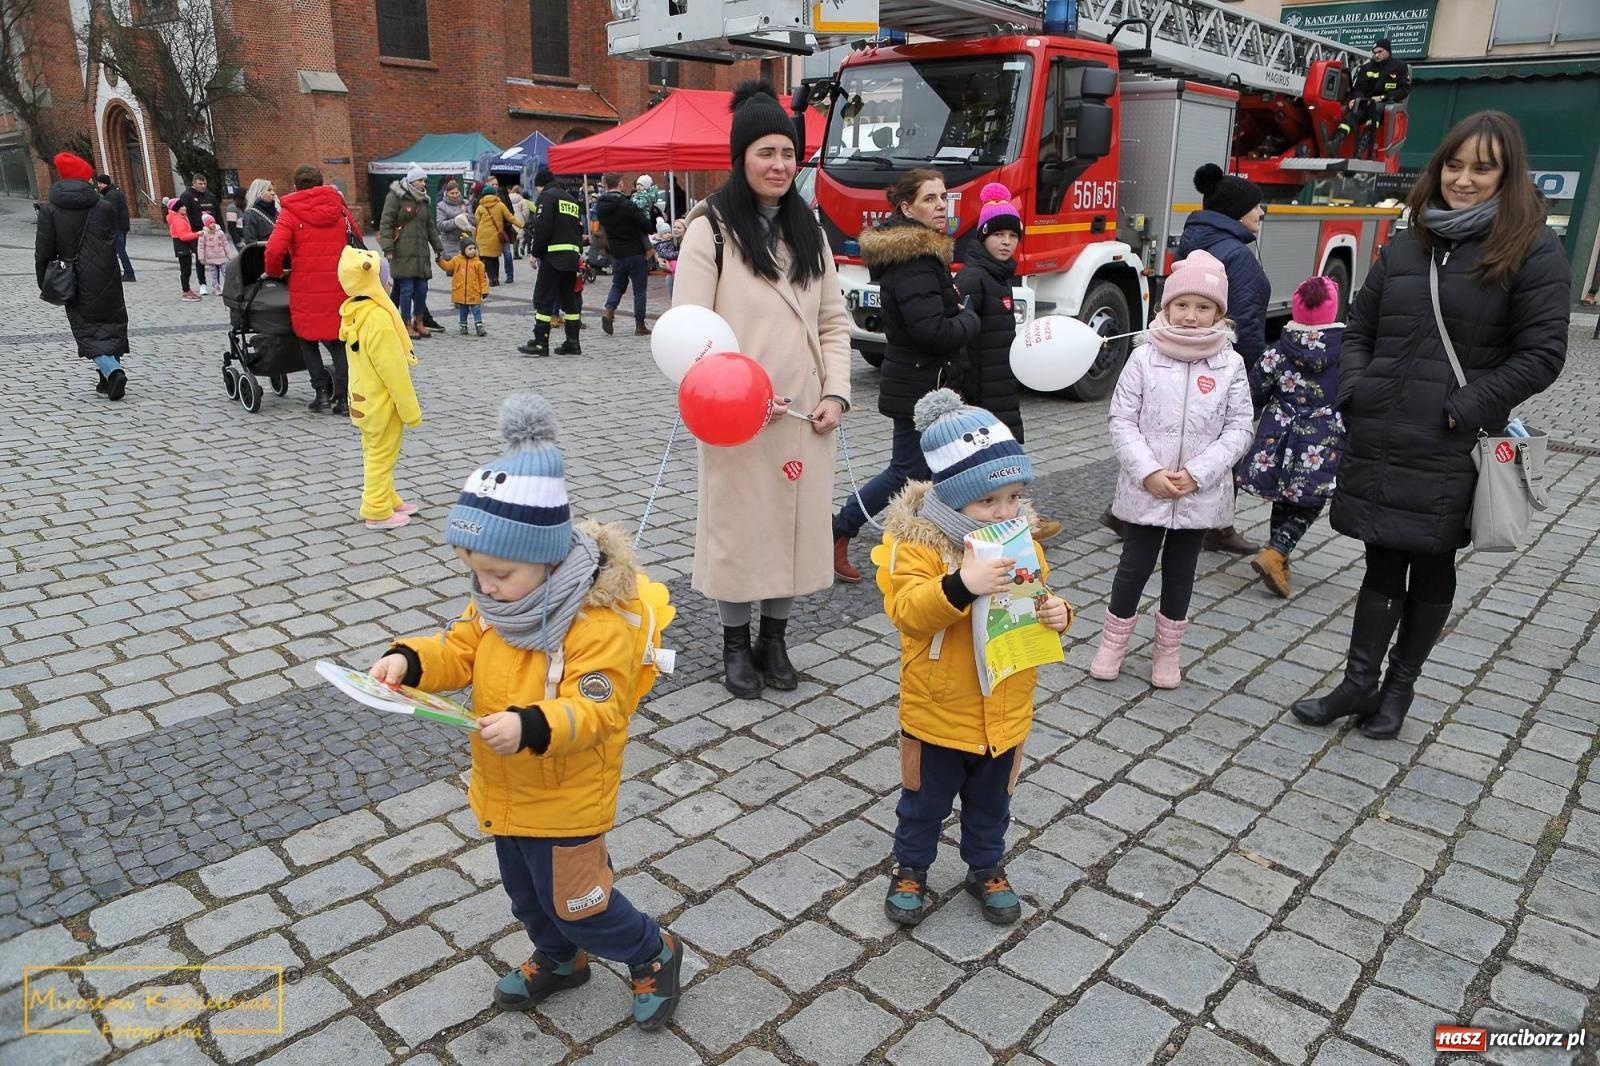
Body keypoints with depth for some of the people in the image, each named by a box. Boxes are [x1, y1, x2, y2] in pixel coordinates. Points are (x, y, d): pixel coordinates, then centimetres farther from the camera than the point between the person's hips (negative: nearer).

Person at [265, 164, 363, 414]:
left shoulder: (290, 212, -2)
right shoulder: (338, 207, 7)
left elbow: (274, 250, -12)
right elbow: (357, 240, 15)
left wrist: (274, 272, 7)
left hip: (307, 288, -2)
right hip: (339, 287, 2)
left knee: (307, 337, 16)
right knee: (338, 341, 10)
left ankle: (322, 390, 8)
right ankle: (343, 397, 3)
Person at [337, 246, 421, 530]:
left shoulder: (353, 312, 2)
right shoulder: (378, 318, -26)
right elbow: (394, 371, -24)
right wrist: (411, 410, -17)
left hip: (365, 399, 9)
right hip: (382, 402, -9)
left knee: (375, 452, 19)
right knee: (382, 455, 2)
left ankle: (388, 500, 32)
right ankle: (378, 512, 10)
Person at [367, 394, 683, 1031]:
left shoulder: (602, 621, -30)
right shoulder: (495, 603, -5)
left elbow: (595, 709, -33)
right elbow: (460, 650, 2)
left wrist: (531, 727, -49)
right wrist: (408, 660, -18)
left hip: (565, 798, -8)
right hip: (505, 788, 8)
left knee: (575, 903, 8)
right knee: (525, 892, 27)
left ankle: (653, 954, 33)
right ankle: (559, 960, 53)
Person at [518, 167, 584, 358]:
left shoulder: (547, 196, -4)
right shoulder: (572, 199, 21)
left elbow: (542, 227, -13)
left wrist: (536, 252, -5)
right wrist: (578, 251, 14)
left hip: (554, 255, -8)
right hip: (573, 255, 8)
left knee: (543, 298, -4)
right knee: (569, 298, 12)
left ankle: (540, 343, -6)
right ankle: (572, 343, 11)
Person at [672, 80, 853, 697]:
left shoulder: (807, 229, 13)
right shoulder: (711, 227, -4)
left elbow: (833, 321, 12)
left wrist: (836, 392, -1)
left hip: (804, 416, 5)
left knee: (795, 523, 10)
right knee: (738, 525, 5)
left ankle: (774, 638, 27)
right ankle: (736, 644, 23)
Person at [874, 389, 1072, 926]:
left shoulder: (1023, 544, -4)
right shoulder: (917, 544, -21)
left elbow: (1037, 607, 6)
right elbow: (908, 612, -32)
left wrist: (1056, 614, -17)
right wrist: (961, 586, -47)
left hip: (1005, 714, 4)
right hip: (937, 714, -4)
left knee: (991, 803, 24)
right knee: (924, 802, 18)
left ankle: (986, 868, 47)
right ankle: (910, 869, 41)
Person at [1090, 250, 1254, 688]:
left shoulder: (1230, 365, -3)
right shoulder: (1144, 358, -6)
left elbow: (1238, 429, -3)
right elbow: (1122, 420, -6)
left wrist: (1196, 474, -14)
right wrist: (1149, 472, -16)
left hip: (1200, 495, 1)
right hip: (1145, 489, -1)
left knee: (1180, 571, 15)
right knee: (1135, 566, 8)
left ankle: (1167, 651, 30)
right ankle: (1113, 643, 26)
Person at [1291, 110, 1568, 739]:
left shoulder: (1533, 252, -4)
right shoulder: (1406, 247, 10)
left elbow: (1540, 355, -9)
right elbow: (1359, 330, 15)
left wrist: (1462, 411, -15)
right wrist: (1354, 392, -1)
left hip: (1449, 452, -3)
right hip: (1378, 442, 4)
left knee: (1432, 570, 11)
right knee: (1381, 564, 10)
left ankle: (1399, 688, 25)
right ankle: (1359, 685, 18)